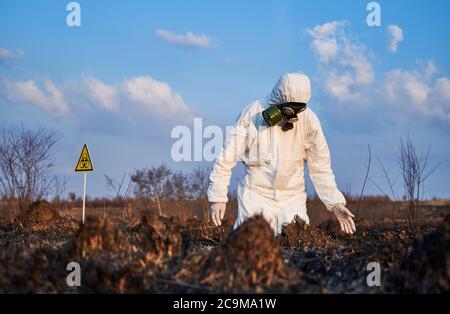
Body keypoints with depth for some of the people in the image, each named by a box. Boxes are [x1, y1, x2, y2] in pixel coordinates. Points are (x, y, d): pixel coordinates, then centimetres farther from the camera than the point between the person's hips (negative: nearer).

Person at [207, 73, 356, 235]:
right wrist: (218, 197, -9)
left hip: (292, 198, 2)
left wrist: (336, 203, -7)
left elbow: (320, 167, 0)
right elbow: (227, 157, -6)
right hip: (256, 194, -2)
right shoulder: (253, 113, -11)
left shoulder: (308, 119, -7)